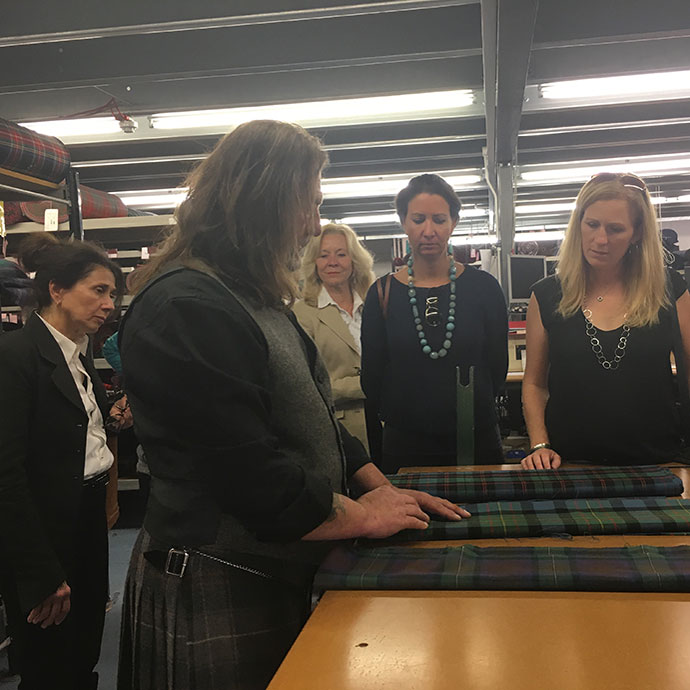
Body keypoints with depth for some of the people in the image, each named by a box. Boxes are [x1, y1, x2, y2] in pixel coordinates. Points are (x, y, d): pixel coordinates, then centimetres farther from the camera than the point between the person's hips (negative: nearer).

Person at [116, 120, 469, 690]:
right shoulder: (184, 311, -23)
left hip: (279, 579, 9)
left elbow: (310, 419, 14)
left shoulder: (255, 298, 10)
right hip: (216, 594, -9)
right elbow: (253, 482, -26)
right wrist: (365, 515, -13)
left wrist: (384, 488, 5)